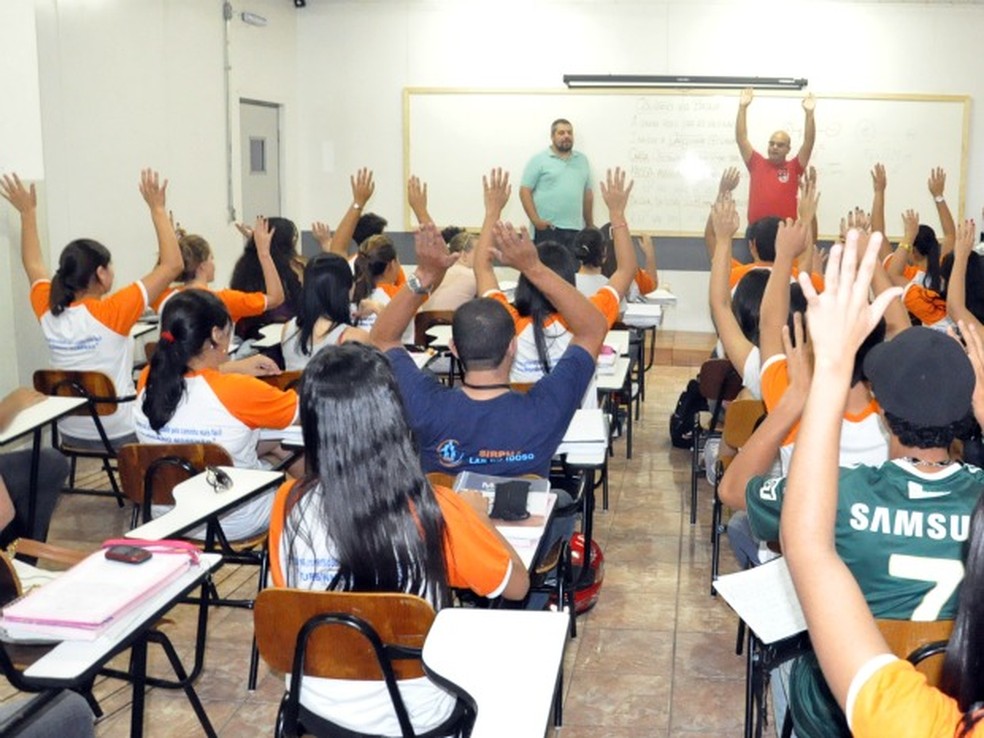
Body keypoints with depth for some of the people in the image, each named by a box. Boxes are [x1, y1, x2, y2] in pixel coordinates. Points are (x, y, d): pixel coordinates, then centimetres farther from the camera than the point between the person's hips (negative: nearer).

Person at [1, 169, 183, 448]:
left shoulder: (48, 313, -5)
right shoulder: (111, 313, -22)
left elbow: (33, 265, 17)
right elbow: (172, 265, -21)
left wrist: (28, 212, 23)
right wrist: (157, 209, -15)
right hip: (119, 435, -6)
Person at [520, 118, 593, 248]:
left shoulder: (582, 160, 16)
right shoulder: (539, 160, 1)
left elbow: (588, 194, 20)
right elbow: (525, 191, -3)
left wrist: (590, 225, 18)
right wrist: (535, 220, -13)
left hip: (576, 230, 5)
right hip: (547, 229, -4)